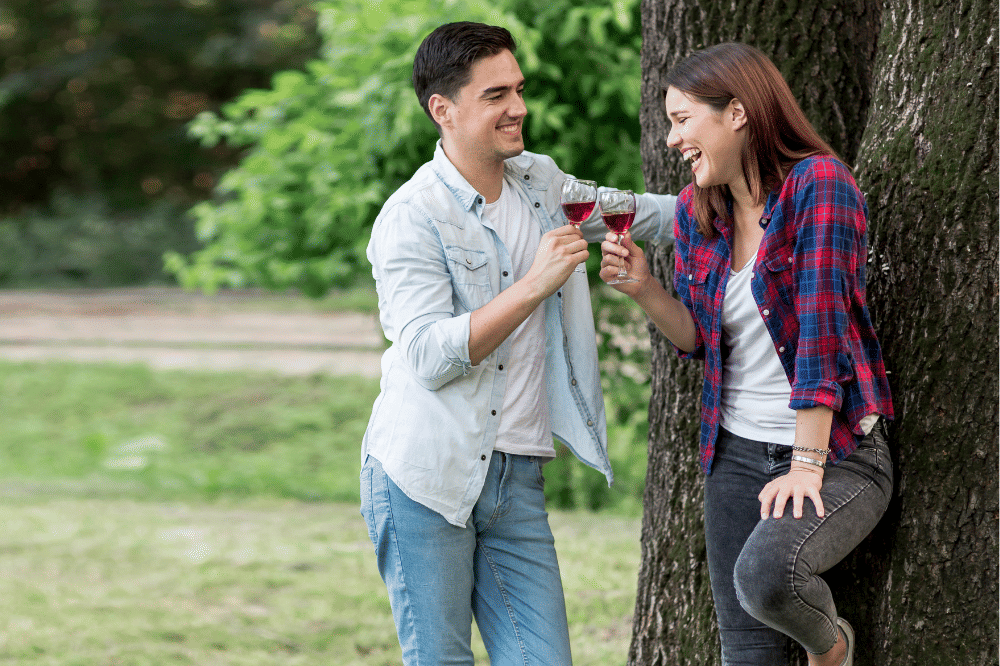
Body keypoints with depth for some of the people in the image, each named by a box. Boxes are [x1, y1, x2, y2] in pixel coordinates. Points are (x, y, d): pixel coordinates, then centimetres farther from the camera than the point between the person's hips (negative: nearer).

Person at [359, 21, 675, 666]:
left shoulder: (541, 183, 12)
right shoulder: (411, 218, -10)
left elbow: (642, 214, 29)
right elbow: (430, 356, -20)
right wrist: (534, 285, -23)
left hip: (517, 474, 6)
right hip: (426, 474, -6)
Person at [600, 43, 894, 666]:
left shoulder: (819, 184, -15)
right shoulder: (696, 210, 6)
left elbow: (822, 331, -20)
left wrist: (807, 466, -23)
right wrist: (644, 288, -7)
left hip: (836, 454, -6)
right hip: (737, 452, 7)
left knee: (766, 574, -32)